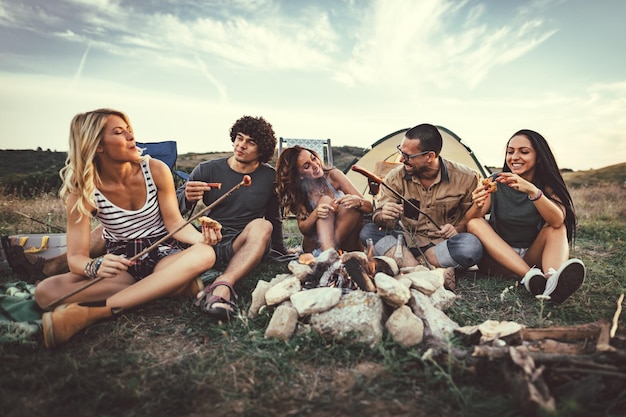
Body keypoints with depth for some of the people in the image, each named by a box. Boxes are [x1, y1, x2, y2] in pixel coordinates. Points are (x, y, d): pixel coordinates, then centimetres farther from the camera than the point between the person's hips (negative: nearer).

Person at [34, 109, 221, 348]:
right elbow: (76, 257, -11)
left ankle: (93, 312, -38)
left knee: (204, 254, -35)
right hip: (120, 264, 1)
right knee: (46, 291, -25)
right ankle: (176, 285, -28)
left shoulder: (155, 170, -8)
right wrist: (95, 267, -36)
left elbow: (175, 223, -4)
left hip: (164, 255, 0)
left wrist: (201, 237, -27)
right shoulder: (82, 191, -9)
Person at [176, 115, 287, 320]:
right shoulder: (207, 170, 4)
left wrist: (280, 253, 22)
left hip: (244, 248, -1)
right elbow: (174, 209, 0)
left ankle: (222, 285, -44)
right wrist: (187, 198, -23)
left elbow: (274, 219, 22)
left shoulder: (270, 177, 8)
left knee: (262, 226, -30)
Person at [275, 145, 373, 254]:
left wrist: (357, 201, -36)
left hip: (345, 243, 1)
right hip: (314, 246, -1)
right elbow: (303, 229, -13)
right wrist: (315, 214, -35)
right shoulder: (297, 192, -8)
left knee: (353, 205, -26)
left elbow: (369, 207, -11)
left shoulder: (332, 175, -10)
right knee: (325, 200, -26)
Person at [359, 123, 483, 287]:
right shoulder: (396, 177, -6)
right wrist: (383, 216, -30)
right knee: (368, 231, -25)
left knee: (471, 246, -36)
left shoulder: (465, 178, -8)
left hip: (444, 244, -2)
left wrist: (457, 229, -17)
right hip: (408, 241, 2)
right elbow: (378, 217, -6)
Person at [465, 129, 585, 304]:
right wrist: (478, 205, -38)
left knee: (555, 228, -23)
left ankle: (553, 282, -50)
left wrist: (532, 191, -41)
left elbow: (558, 221, -26)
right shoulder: (496, 182, -4)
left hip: (532, 256, 0)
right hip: (499, 259, 0)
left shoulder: (548, 185, -4)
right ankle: (531, 277, -39)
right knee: (475, 223, -24)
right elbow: (469, 220, -15)